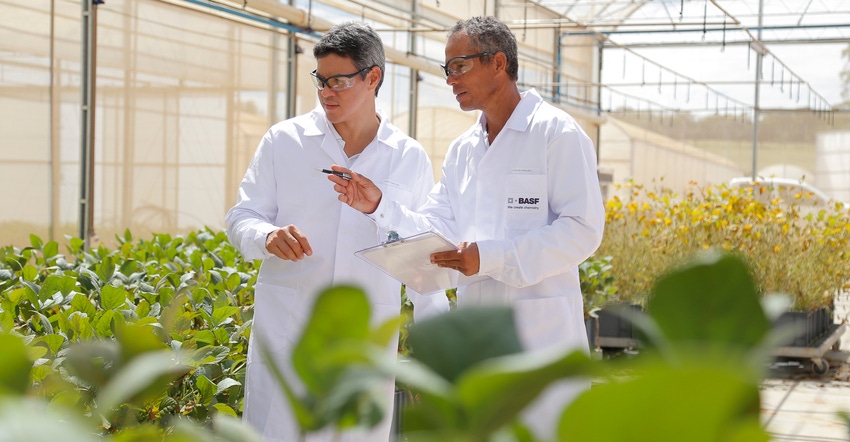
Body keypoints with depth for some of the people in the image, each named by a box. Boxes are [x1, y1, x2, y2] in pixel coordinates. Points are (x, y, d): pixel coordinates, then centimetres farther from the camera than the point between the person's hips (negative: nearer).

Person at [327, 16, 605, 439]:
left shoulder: (559, 134, -6)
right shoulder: (461, 150, 16)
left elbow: (583, 230, -14)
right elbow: (437, 229, 14)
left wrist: (488, 257, -21)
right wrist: (379, 206, -4)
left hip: (542, 335, -7)